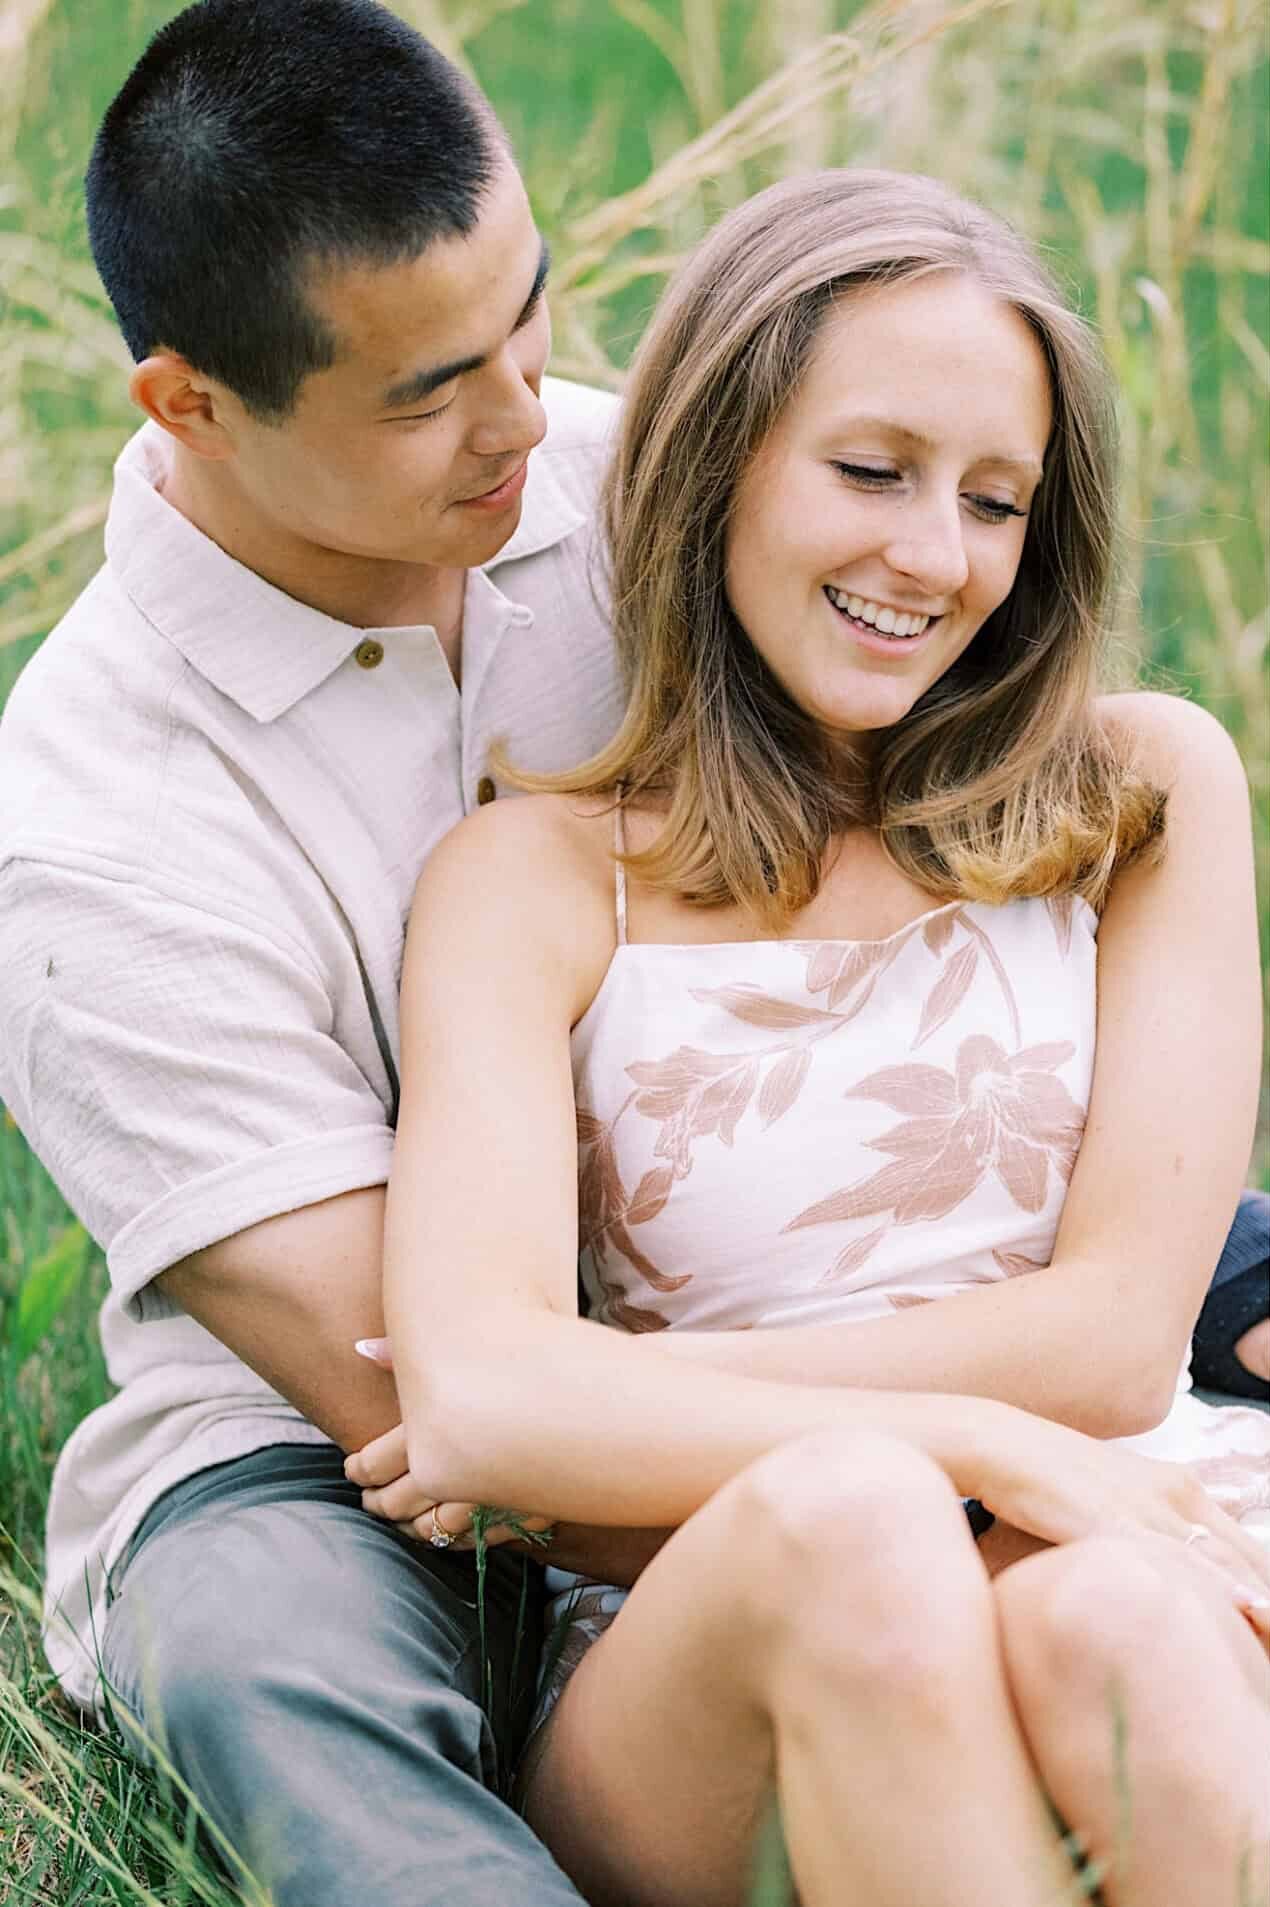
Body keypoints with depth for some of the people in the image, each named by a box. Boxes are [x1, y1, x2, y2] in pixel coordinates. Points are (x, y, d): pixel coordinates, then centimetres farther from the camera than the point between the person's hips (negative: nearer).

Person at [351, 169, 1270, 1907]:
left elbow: (1114, 1337, 0)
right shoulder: (534, 880, 5)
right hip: (692, 1680, -1)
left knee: (1098, 1622, -35)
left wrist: (625, 1419, -5)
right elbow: (475, 1389, -12)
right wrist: (989, 1447, -19)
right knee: (844, 1520, -35)